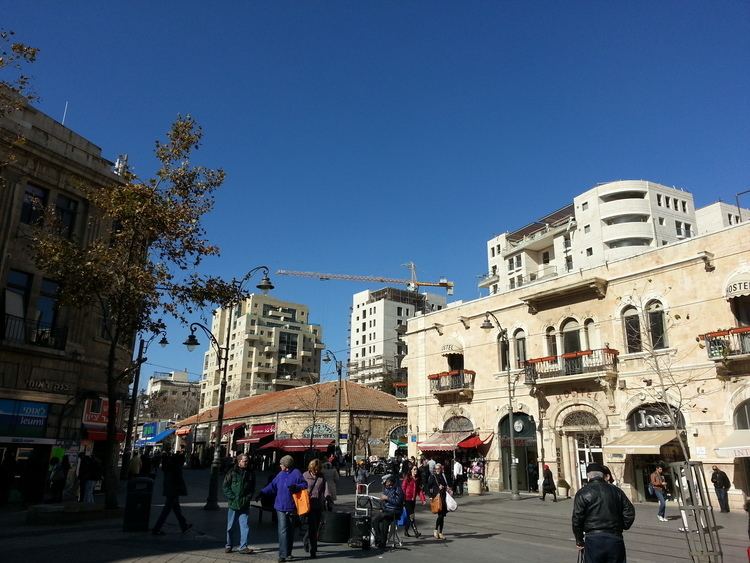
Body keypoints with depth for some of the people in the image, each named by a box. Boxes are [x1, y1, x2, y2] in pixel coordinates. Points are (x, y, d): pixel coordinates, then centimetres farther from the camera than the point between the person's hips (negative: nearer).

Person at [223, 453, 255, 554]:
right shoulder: (232, 472, -2)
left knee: (245, 526, -2)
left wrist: (248, 498, -4)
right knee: (231, 526, 9)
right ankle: (228, 545, 23)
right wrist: (233, 497, -10)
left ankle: (243, 546, 4)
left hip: (245, 505, 1)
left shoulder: (250, 473, 5)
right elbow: (226, 487, -2)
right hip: (233, 504, -1)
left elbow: (252, 488, 10)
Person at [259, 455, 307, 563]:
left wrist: (296, 487, -22)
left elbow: (304, 485, -6)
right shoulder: (280, 474, 9)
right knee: (283, 530, -8)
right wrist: (262, 492, 6)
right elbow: (272, 486, 15)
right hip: (281, 507, 2)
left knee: (290, 531, 10)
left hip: (292, 507, -2)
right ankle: (283, 554, -7)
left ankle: (288, 553, 23)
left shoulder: (296, 473, -5)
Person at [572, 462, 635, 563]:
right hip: (615, 538, 3)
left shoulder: (583, 493, -3)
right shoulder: (616, 491, 8)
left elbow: (577, 519, -5)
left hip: (593, 539, -3)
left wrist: (579, 540, 7)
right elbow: (630, 513, 4)